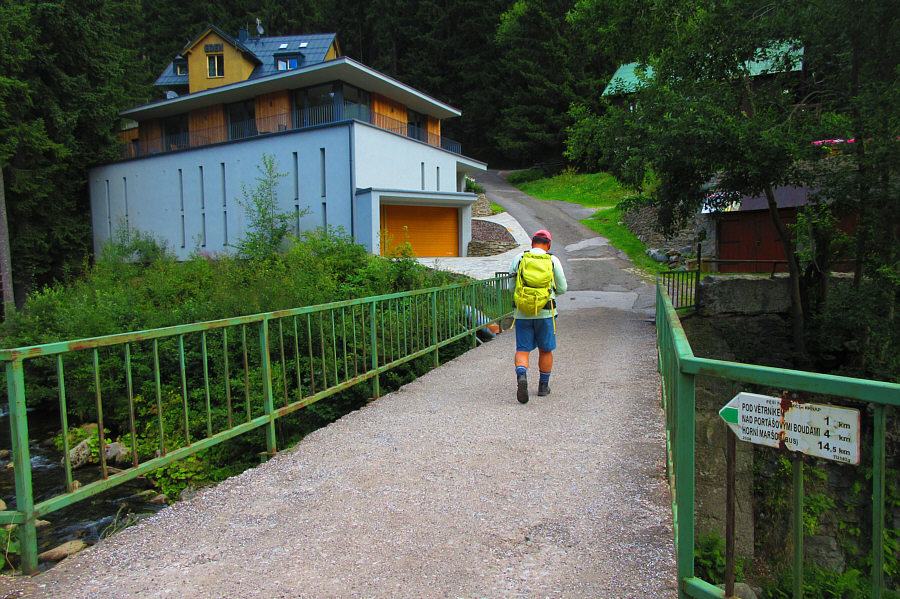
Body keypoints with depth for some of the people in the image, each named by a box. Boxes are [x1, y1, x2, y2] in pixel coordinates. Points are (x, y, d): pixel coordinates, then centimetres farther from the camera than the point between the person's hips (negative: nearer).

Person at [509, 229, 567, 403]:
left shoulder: (518, 258, 3)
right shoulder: (553, 260, 0)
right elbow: (562, 288, 5)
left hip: (522, 312, 0)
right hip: (545, 312, 0)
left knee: (522, 350, 5)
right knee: (545, 350, 15)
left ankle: (521, 375, -22)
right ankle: (543, 386, 24)